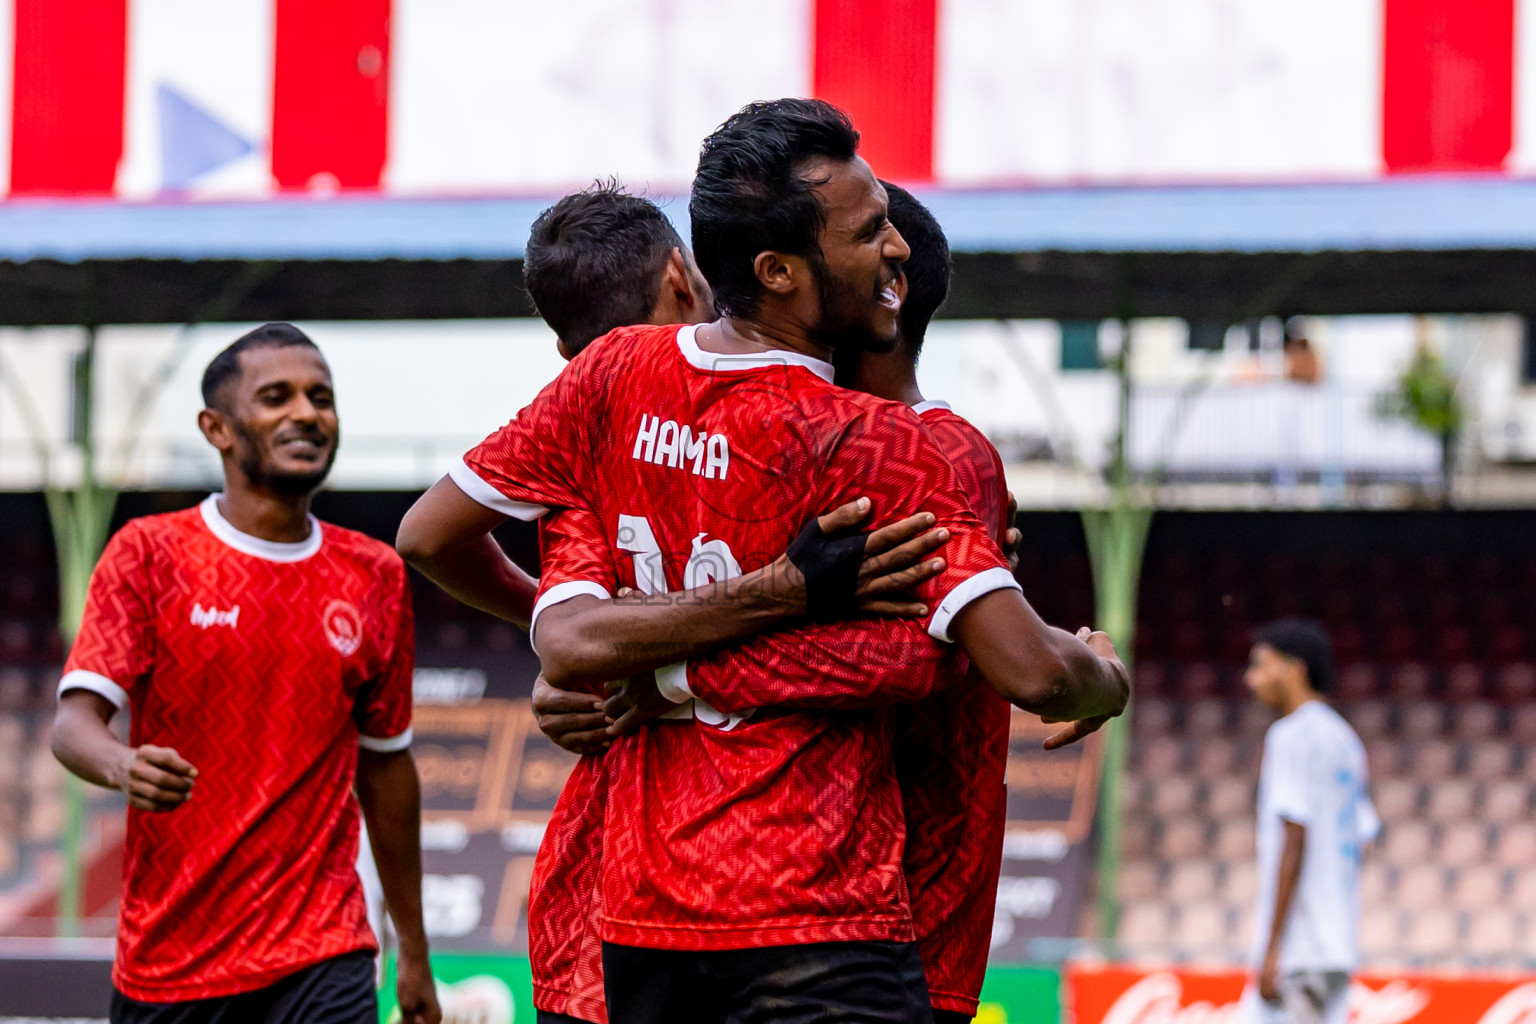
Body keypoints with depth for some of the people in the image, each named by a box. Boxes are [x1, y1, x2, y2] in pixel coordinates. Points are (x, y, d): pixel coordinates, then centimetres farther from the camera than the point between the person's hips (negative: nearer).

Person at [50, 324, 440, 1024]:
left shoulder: (377, 578, 10)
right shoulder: (150, 554, 0)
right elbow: (75, 720, -9)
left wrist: (414, 953, 20)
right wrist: (122, 766, -33)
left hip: (322, 960, 1)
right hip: (166, 960, -1)